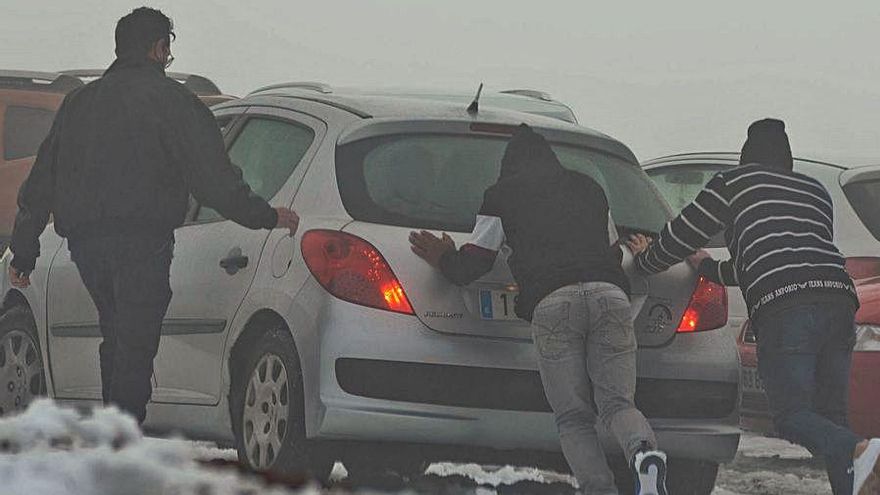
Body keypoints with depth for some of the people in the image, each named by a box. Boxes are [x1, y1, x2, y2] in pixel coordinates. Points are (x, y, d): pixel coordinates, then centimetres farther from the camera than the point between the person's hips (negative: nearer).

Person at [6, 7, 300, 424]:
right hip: (140, 240, -6)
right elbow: (213, 178, -7)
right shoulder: (170, 99, 0)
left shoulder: (79, 101, 20)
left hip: (84, 241, 6)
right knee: (135, 346, -6)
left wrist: (23, 252, 24)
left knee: (117, 339, 17)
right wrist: (268, 217, 0)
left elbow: (39, 186, 20)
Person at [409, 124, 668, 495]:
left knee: (573, 417, 2)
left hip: (551, 301, -2)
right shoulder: (588, 187, 32)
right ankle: (645, 451, -33)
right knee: (617, 402, 2)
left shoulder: (501, 196, 22)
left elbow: (471, 266, 20)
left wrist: (444, 259, 42)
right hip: (609, 293, 3)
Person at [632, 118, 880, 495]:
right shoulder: (816, 192, 30)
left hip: (784, 308, -5)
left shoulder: (734, 183, 15)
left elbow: (683, 234, 21)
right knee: (829, 416, 9)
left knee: (791, 414, -5)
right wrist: (708, 268, 49)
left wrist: (643, 263, 41)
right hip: (839, 298, 5)